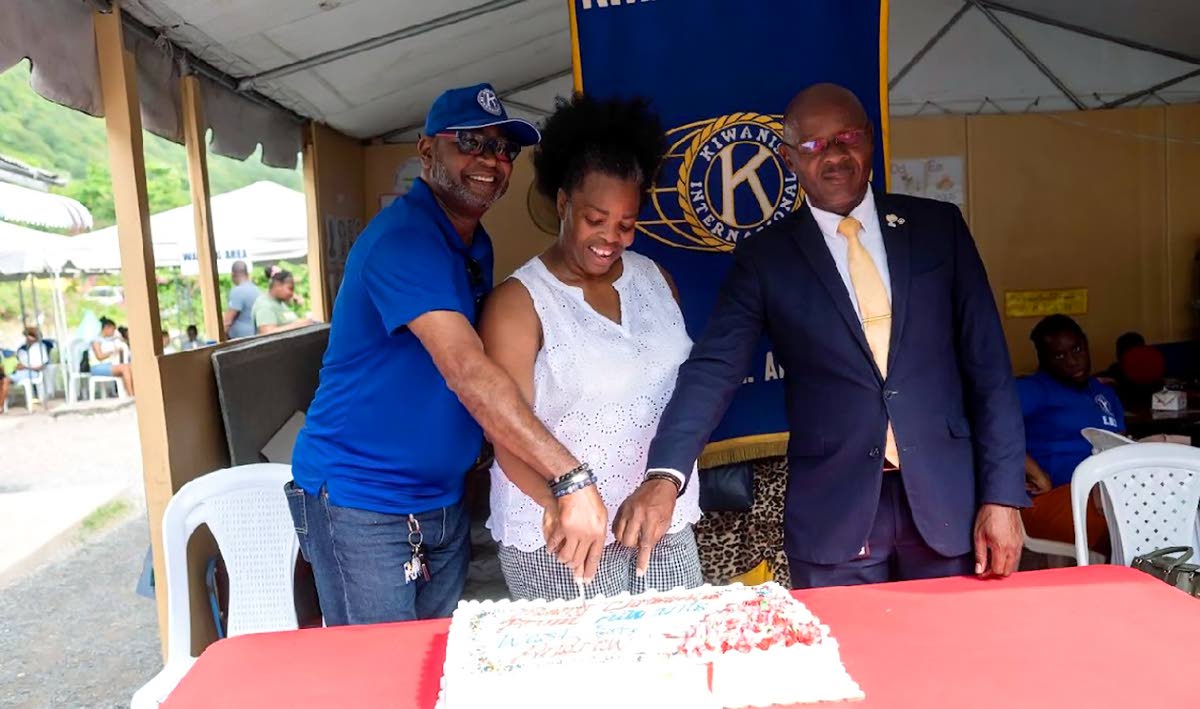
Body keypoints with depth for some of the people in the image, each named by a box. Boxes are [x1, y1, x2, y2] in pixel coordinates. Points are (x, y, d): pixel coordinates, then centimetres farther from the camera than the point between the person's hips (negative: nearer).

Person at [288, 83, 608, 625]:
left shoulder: (476, 246, 9)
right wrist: (571, 479, -39)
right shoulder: (403, 237, -21)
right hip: (359, 502, -8)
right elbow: (465, 370, -33)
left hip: (443, 502, 8)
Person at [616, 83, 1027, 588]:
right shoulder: (765, 257, 0)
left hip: (947, 498, 2)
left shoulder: (938, 227, 4)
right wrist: (664, 476, -24)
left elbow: (987, 366, 3)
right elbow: (714, 368, -9)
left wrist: (1002, 494, -3)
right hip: (833, 511, -1)